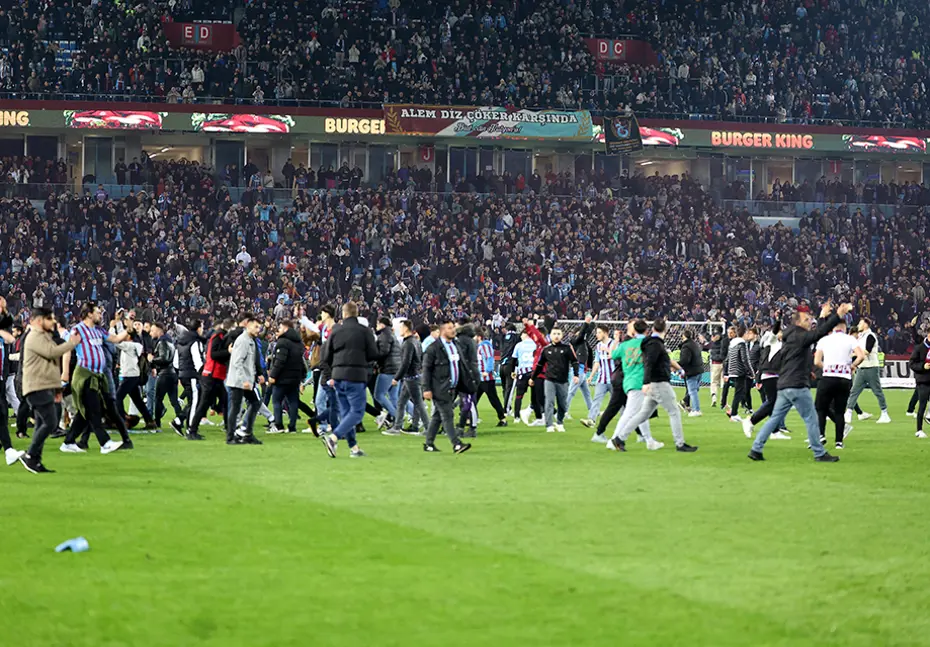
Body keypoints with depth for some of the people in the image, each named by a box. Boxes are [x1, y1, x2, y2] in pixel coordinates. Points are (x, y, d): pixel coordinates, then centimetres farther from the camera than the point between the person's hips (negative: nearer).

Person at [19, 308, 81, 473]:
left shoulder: (44, 337, 24)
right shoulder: (35, 337, -9)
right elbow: (51, 352, -23)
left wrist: (57, 388, 26)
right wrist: (72, 343, -12)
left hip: (46, 387, 11)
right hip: (38, 388, -11)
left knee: (42, 425, 8)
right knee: (50, 422, -17)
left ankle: (35, 461, 8)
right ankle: (30, 455, -13)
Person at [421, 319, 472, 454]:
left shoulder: (455, 345, 14)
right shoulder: (434, 348, -10)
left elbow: (459, 365, 21)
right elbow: (426, 369, -10)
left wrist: (460, 385, 17)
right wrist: (426, 389, -14)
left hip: (451, 388, 8)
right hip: (440, 389, -8)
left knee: (438, 416, 13)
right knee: (447, 416, -10)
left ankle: (429, 444, 19)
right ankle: (456, 444, -13)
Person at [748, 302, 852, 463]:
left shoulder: (791, 337, 18)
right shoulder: (798, 337, -11)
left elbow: (815, 334, 29)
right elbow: (819, 333, -22)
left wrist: (823, 316, 31)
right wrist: (838, 315, -24)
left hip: (784, 386, 9)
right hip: (796, 386, -9)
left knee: (775, 418, 10)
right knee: (811, 419, -1)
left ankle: (756, 449, 6)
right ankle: (819, 454, 4)